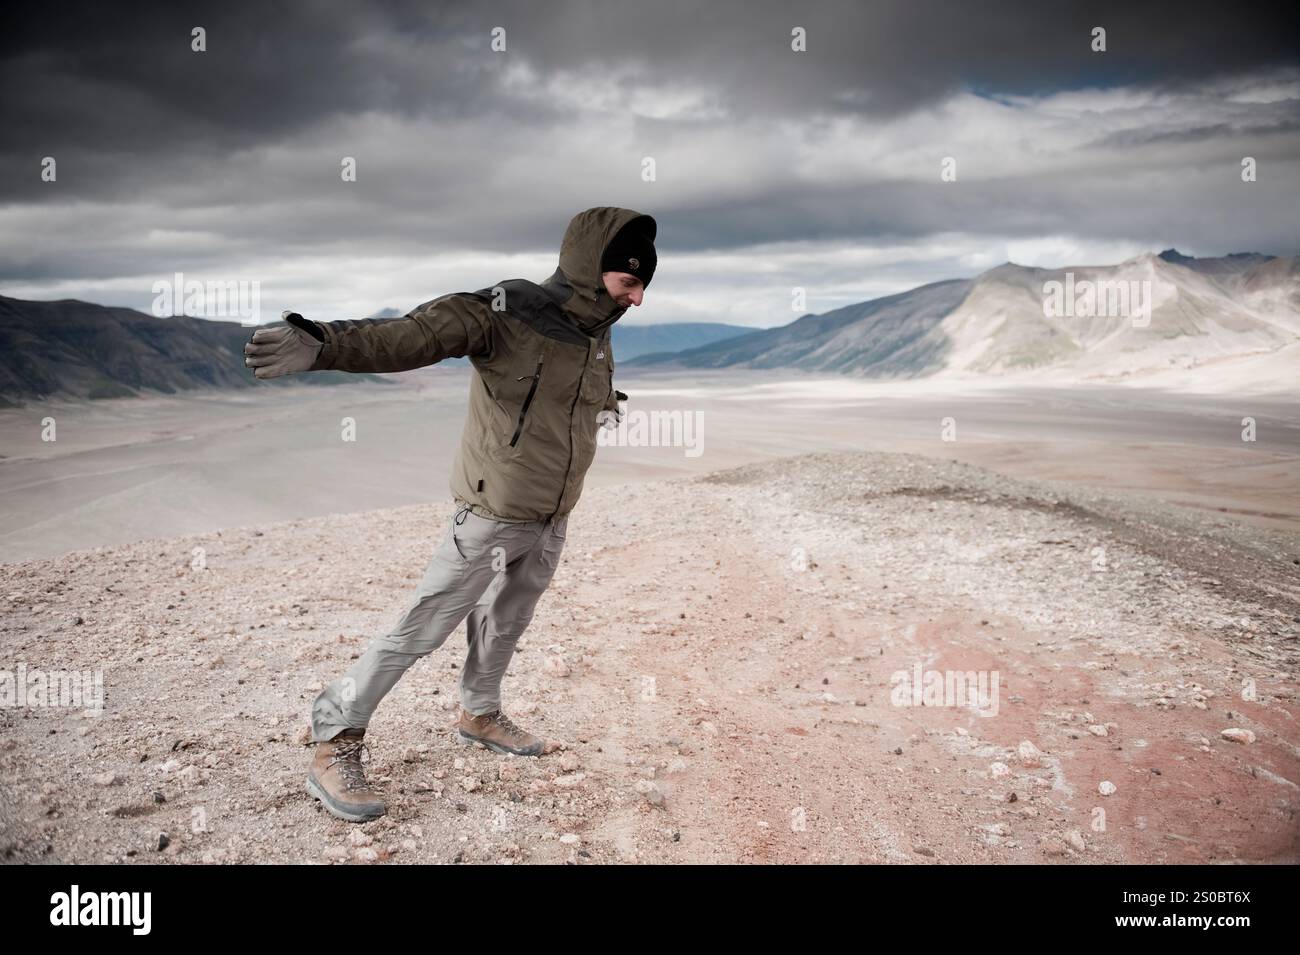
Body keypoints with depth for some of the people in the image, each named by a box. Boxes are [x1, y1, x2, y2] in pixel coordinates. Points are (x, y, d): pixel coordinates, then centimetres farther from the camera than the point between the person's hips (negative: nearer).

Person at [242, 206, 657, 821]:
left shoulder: (597, 337, 3)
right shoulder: (505, 312, -22)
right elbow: (413, 334, -37)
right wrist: (324, 345, -51)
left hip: (551, 522, 7)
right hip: (491, 516, -7)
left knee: (506, 625, 21)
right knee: (422, 630, -2)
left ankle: (480, 715, 43)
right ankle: (334, 747, 10)